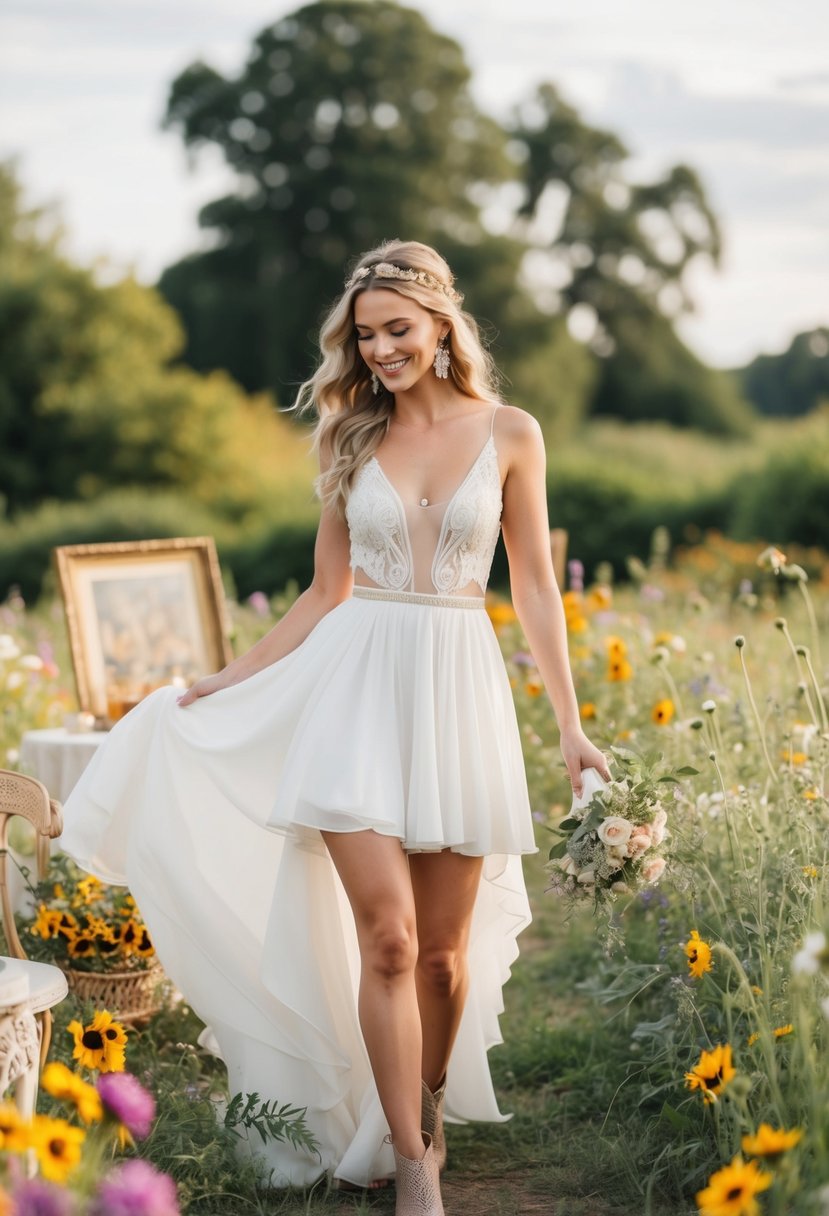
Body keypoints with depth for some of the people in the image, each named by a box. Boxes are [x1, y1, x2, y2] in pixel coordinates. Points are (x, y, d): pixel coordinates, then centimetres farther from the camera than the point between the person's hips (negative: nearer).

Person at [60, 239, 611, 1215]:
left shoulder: (509, 434, 4)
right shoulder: (349, 437, 8)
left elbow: (534, 587, 5)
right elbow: (328, 593, 13)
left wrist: (571, 725, 1)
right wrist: (223, 683, 12)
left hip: (459, 692, 0)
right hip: (358, 688, 0)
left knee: (444, 947, 5)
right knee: (386, 936, -9)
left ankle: (429, 1111, 32)